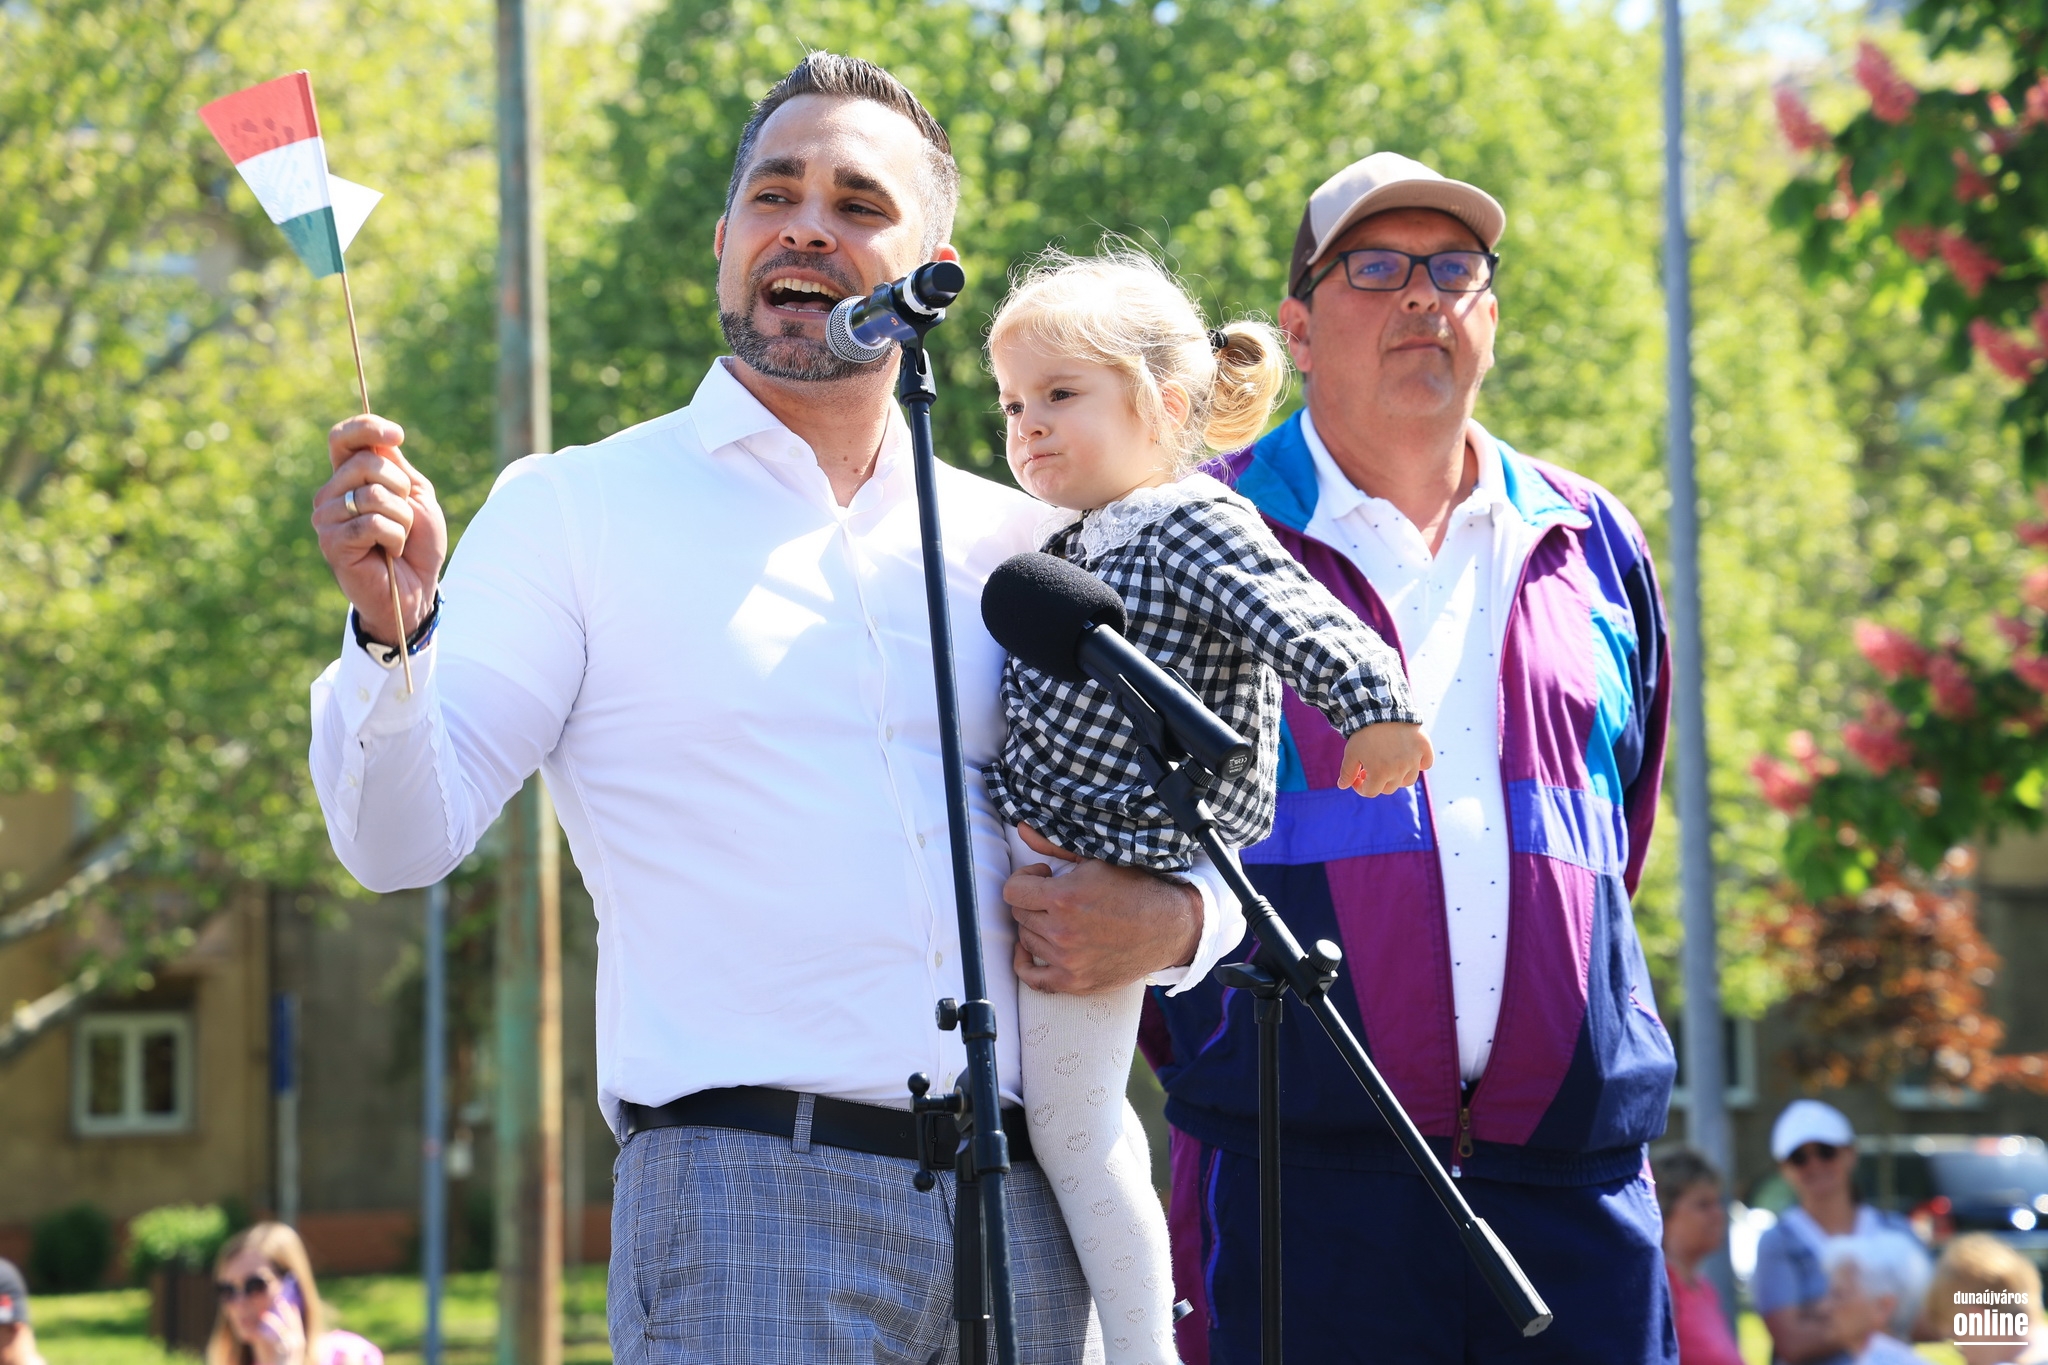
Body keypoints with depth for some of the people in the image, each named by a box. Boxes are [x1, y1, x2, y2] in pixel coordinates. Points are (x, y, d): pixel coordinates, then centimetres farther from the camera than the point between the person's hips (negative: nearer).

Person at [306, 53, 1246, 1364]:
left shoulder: (1016, 543, 14)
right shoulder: (574, 508, 5)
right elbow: (405, 838, -4)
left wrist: (1172, 920, 1)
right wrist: (392, 628, -23)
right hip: (747, 1194, -4)